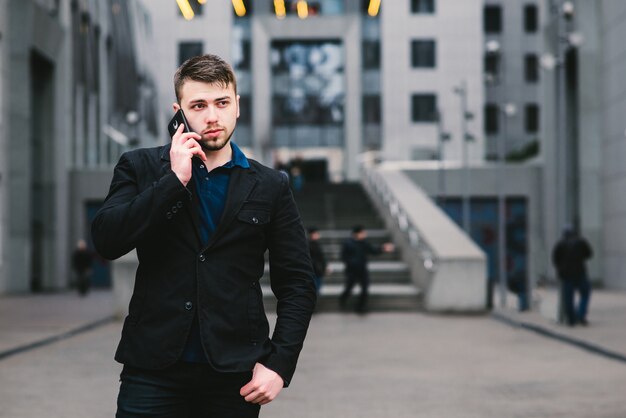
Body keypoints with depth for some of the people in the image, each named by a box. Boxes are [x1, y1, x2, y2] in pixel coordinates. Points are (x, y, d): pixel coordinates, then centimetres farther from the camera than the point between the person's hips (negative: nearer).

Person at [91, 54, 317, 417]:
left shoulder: (270, 187, 6)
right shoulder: (141, 168, 5)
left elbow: (298, 284, 6)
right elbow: (107, 241, -9)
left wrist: (279, 363, -4)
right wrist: (174, 179, -12)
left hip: (234, 375, 1)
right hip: (154, 370, 0)